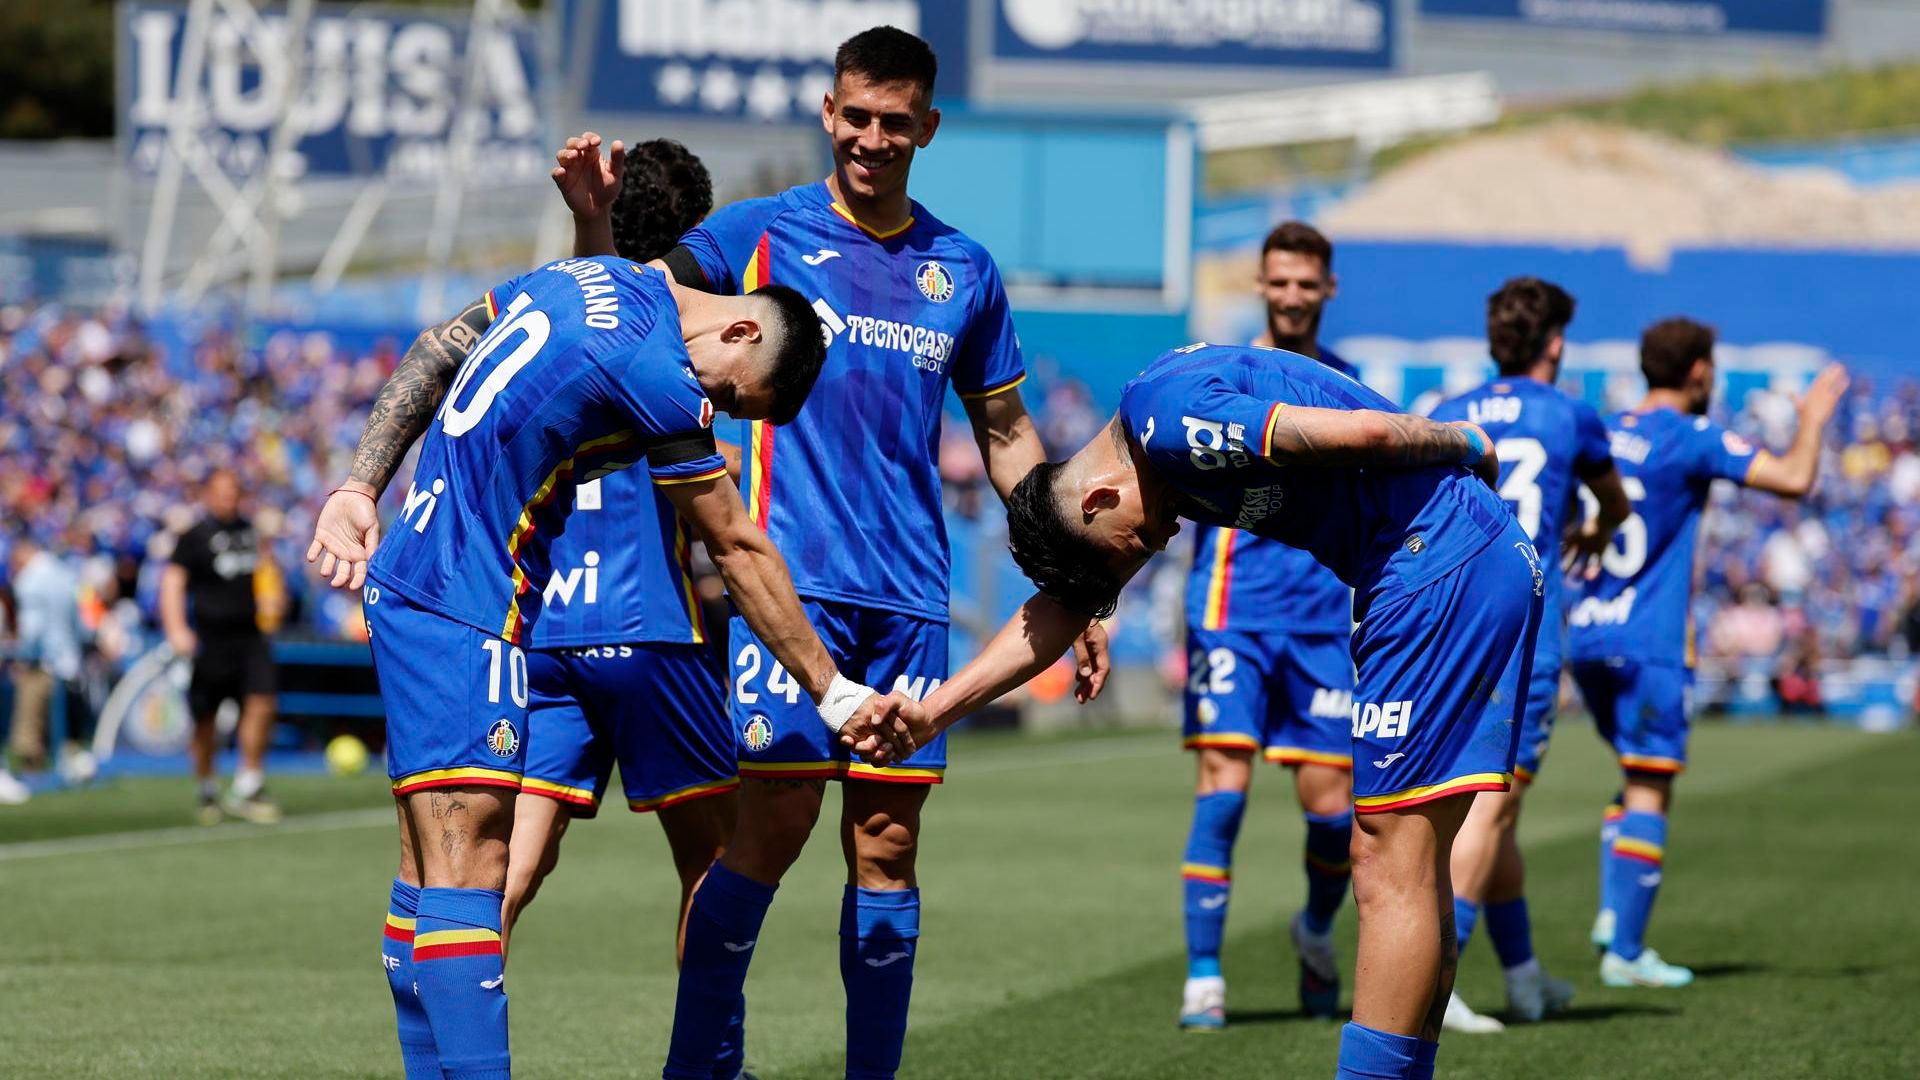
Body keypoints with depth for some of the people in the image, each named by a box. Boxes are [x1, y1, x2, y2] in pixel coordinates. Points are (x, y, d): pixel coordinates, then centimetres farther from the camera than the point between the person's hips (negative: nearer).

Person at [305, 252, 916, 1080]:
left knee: (433, 868, 8)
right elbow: (740, 553, -7)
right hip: (461, 612, -10)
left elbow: (431, 355, 17)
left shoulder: (597, 279, 10)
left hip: (406, 580, 10)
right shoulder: (658, 375, -16)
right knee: (468, 869, -17)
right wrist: (833, 694, 3)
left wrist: (359, 492, 16)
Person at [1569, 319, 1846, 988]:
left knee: (1641, 777, 21)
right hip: (1649, 643, -7)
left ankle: (1612, 912, 8)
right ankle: (1624, 951, -6)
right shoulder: (1692, 440, -9)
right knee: (1649, 794, -3)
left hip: (1587, 634, 7)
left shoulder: (1606, 433, 11)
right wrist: (1812, 419, 1)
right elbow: (1793, 480, -15)